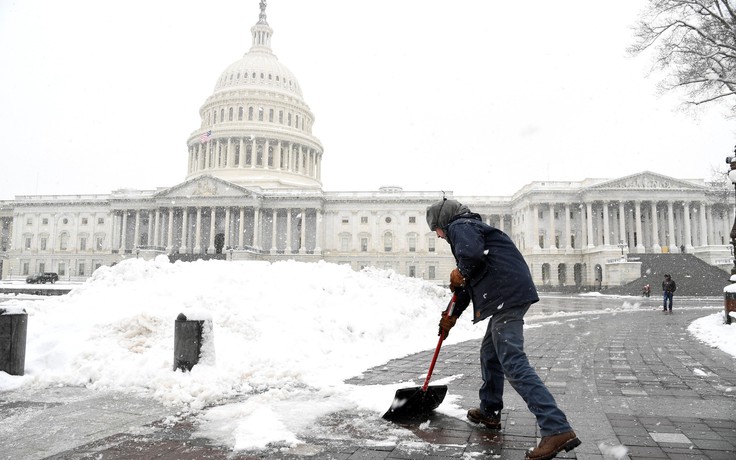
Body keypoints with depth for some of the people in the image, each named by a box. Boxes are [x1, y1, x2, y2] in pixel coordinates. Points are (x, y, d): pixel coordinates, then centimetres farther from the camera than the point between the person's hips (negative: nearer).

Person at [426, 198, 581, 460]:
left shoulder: (460, 226, -2)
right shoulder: (471, 228, 29)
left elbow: (471, 254, -27)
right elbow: (468, 282, 34)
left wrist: (459, 274, -4)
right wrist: (453, 316, 37)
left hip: (506, 296, -11)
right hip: (513, 294, 11)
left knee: (513, 363, -14)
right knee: (490, 353, 22)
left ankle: (558, 430, -17)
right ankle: (489, 411, 35)